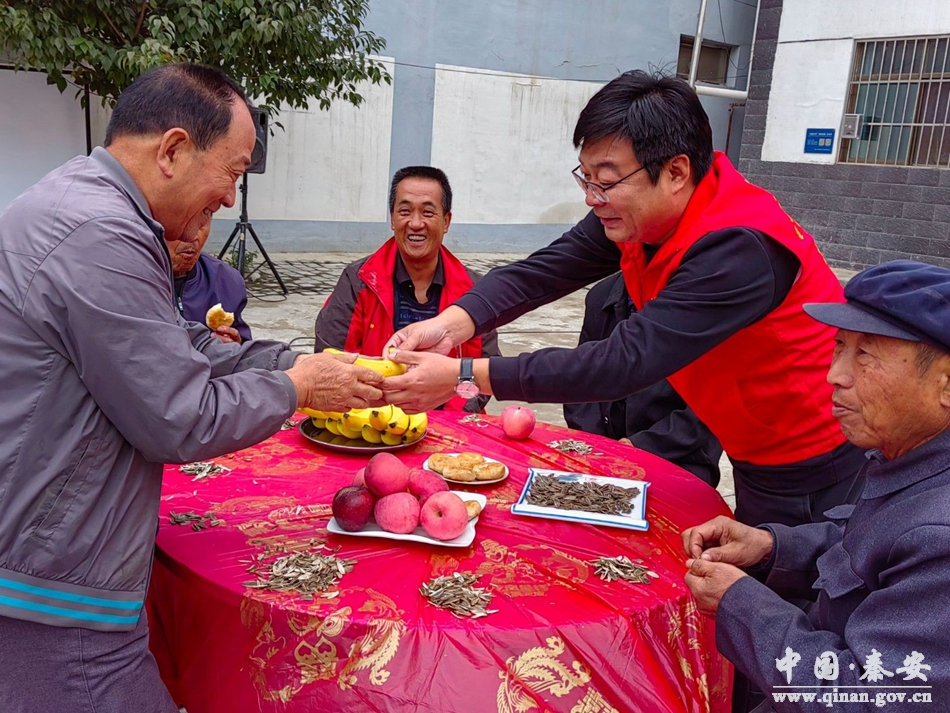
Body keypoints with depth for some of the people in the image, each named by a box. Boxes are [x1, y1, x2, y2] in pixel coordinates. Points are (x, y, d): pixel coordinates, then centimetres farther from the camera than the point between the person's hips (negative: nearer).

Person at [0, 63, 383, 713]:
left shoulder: (81, 201, 9)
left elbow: (179, 347, 15)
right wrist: (298, 389, -7)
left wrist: (296, 361, 6)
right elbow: (182, 423, -21)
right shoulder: (98, 237, -25)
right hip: (53, 598, -10)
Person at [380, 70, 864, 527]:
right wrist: (451, 325, -30)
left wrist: (463, 375, -38)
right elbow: (539, 272, -12)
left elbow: (624, 363, -39)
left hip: (814, 473, -7)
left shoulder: (739, 249, -34)